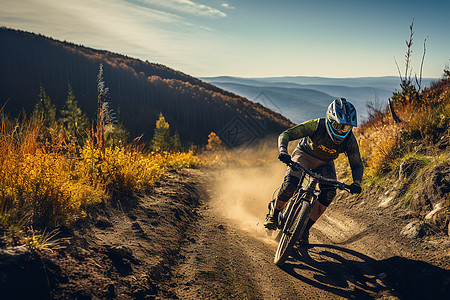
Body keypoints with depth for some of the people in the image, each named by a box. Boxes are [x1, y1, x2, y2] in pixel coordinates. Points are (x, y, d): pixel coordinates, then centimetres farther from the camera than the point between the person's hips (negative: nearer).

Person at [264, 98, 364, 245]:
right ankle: (274, 213, -1)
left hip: (324, 163, 3)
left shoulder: (350, 140, -22)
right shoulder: (317, 125, -31)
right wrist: (283, 151, -50)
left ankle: (305, 227, -5)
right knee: (291, 183, -29)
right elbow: (285, 134, -30)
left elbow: (357, 165, -9)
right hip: (304, 155, -3)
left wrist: (356, 183, -29)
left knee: (329, 192, -21)